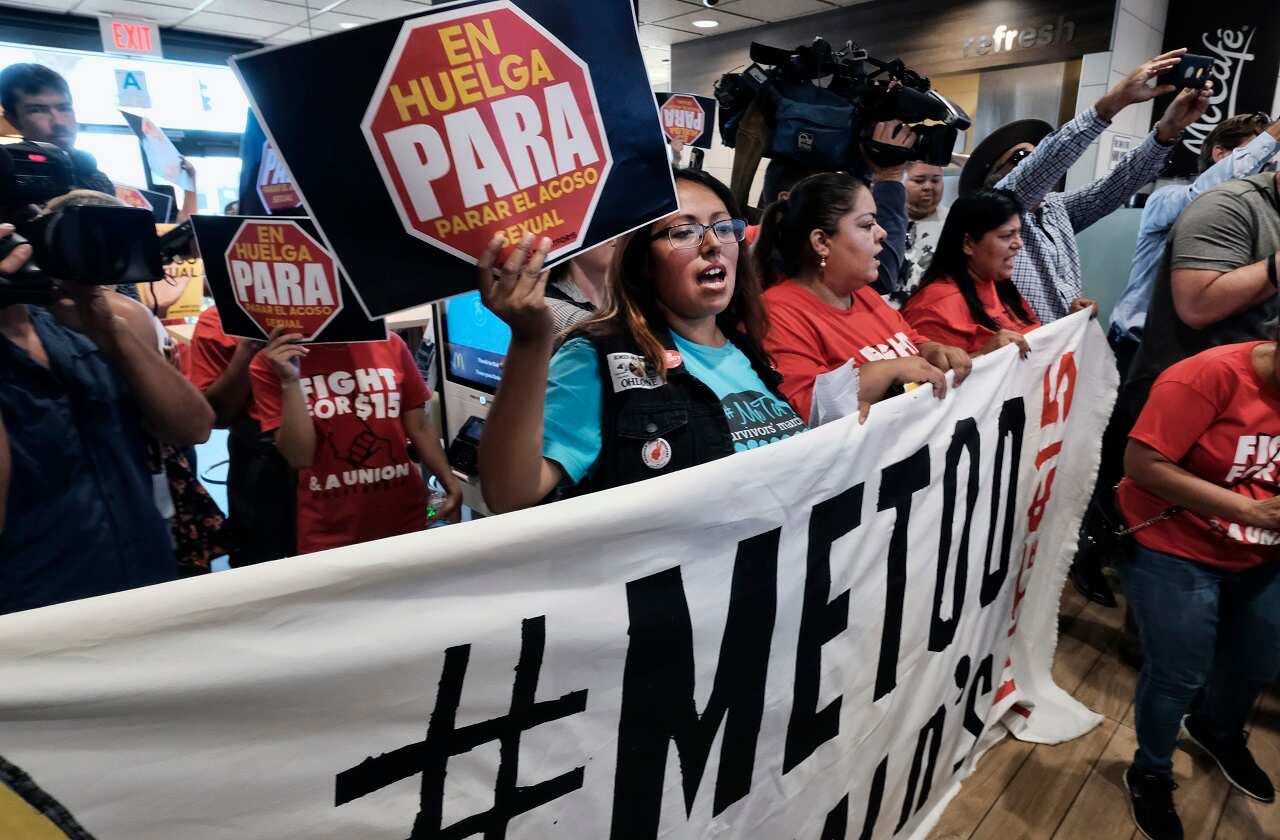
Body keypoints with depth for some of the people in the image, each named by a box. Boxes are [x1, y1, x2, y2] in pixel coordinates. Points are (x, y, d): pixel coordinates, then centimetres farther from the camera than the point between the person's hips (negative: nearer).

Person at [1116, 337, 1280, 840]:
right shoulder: (1212, 375, -22)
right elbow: (1141, 463, -26)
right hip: (1177, 554, -7)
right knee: (1178, 675, 4)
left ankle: (1219, 732, 54)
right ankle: (1150, 775, 31)